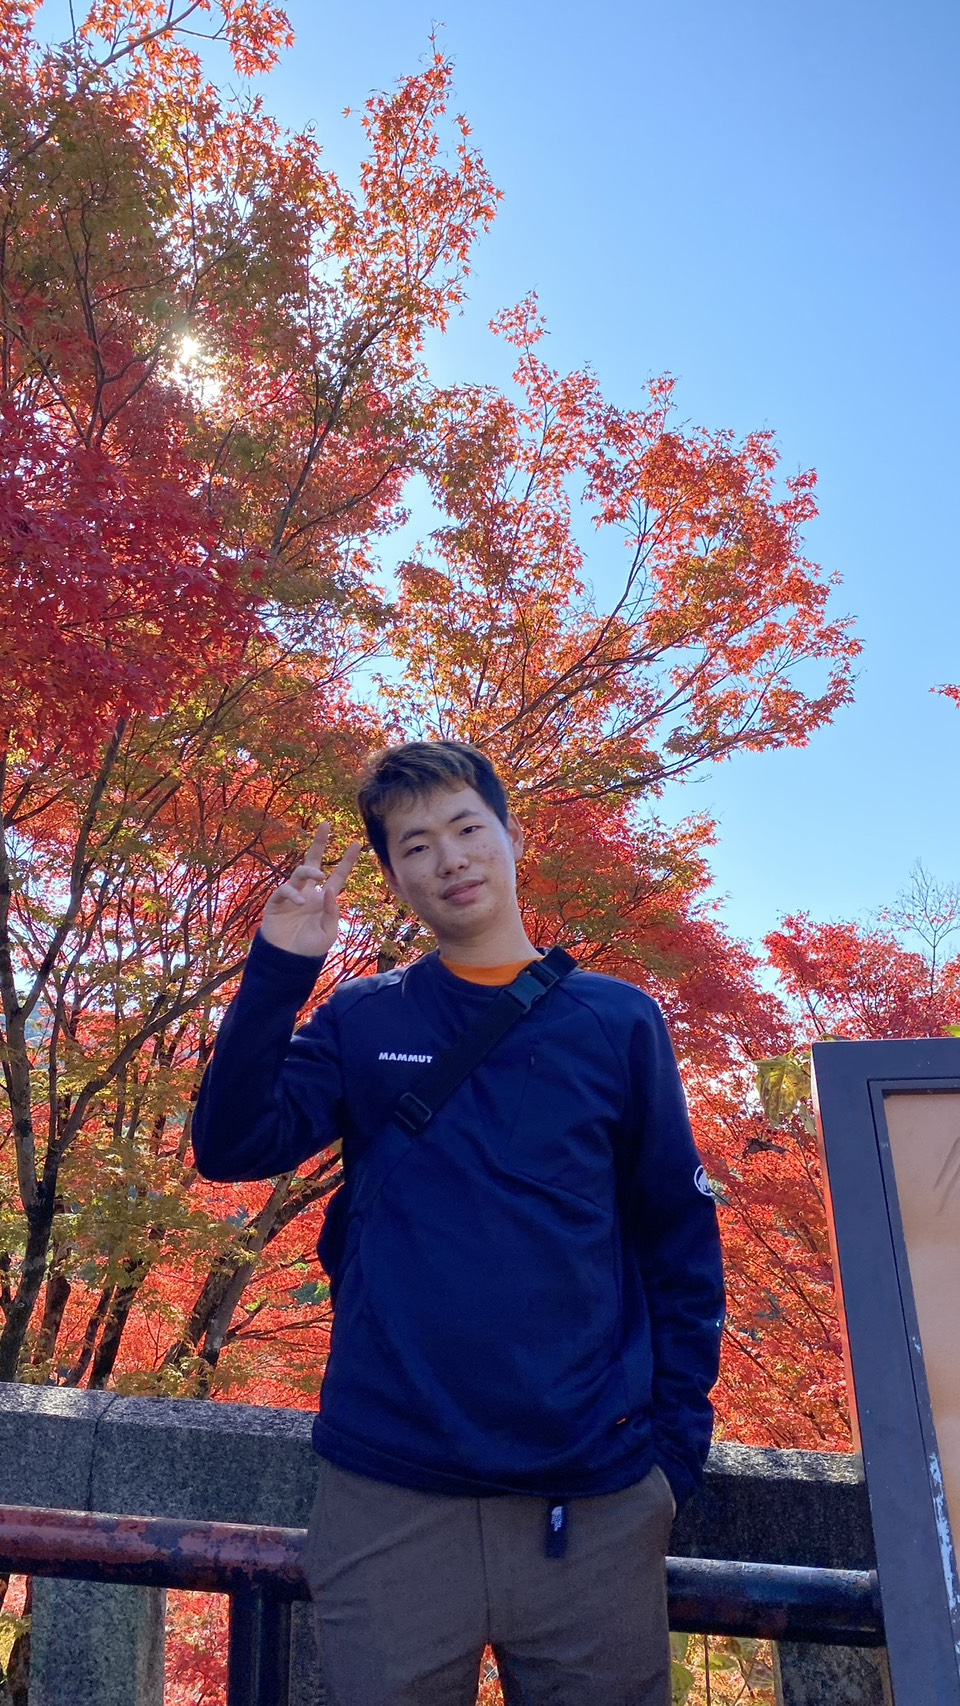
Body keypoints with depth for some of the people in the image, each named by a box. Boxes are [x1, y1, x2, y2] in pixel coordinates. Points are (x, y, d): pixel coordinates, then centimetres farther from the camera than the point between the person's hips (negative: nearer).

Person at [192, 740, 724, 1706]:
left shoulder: (616, 1022, 0)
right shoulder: (361, 1022, 2)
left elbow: (680, 1245, 3)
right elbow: (230, 1147, -8)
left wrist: (676, 1439, -1)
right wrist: (279, 968, -16)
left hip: (595, 1500, 0)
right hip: (387, 1494, 0)